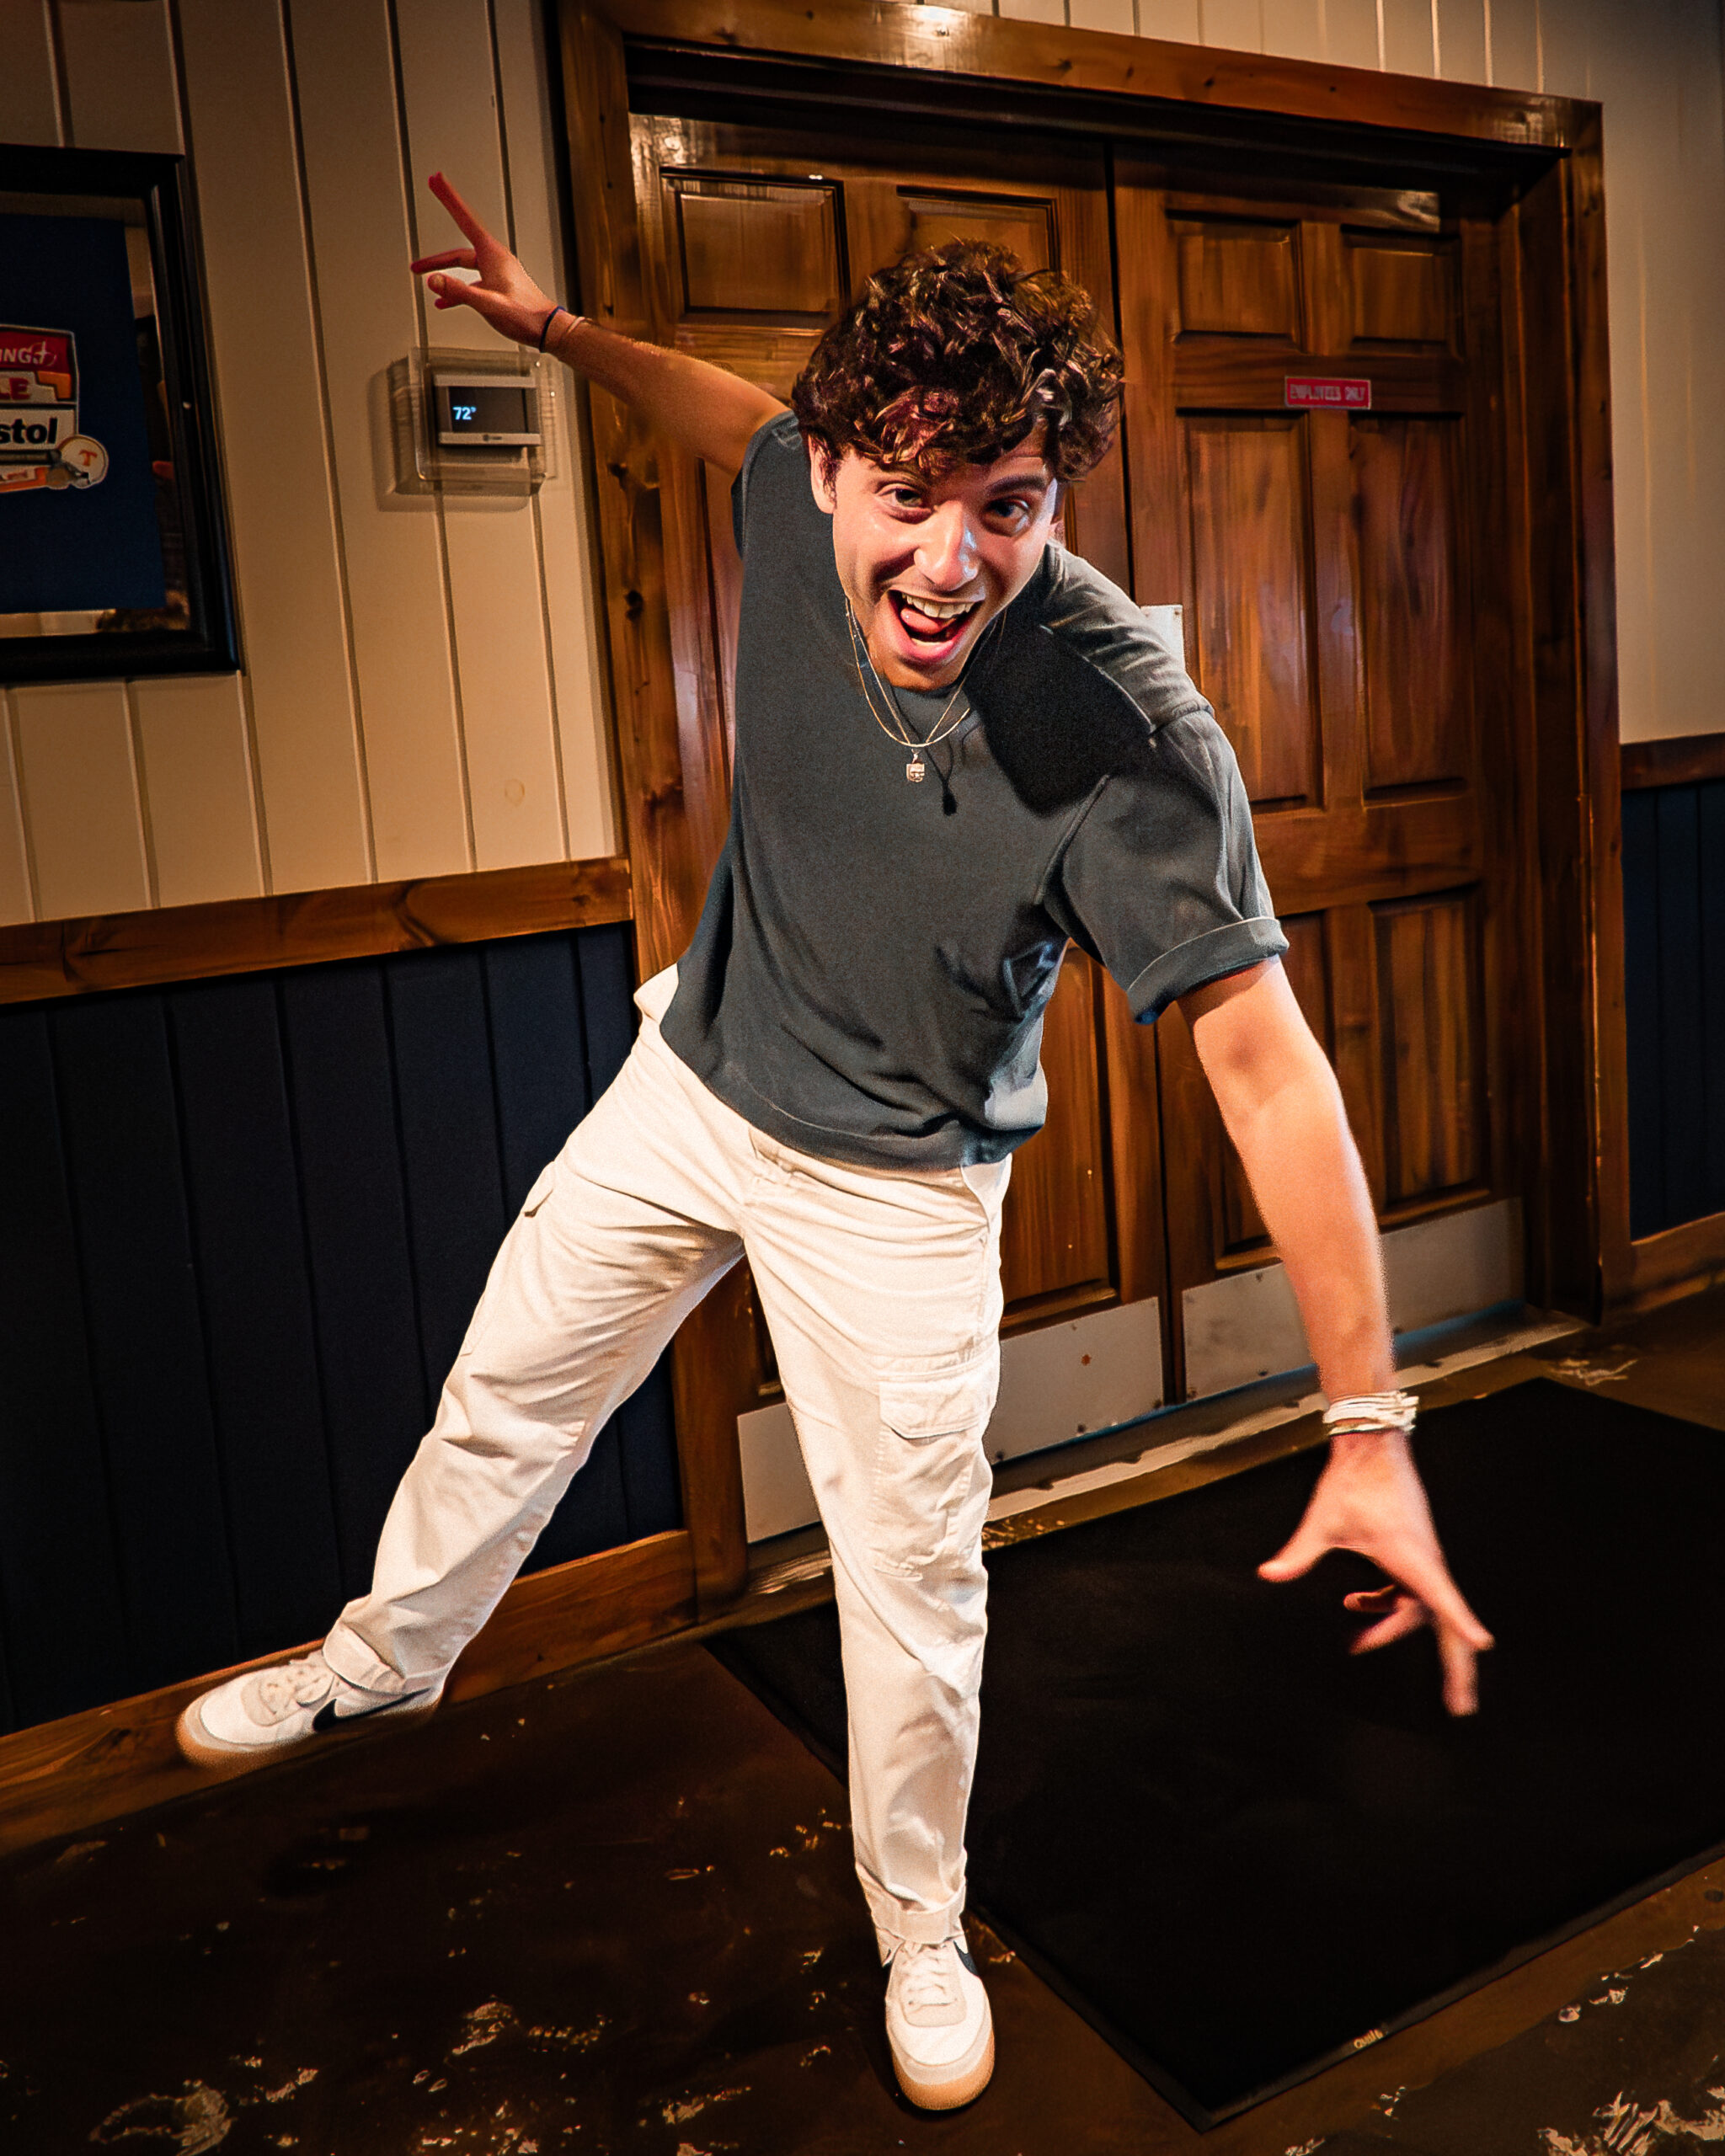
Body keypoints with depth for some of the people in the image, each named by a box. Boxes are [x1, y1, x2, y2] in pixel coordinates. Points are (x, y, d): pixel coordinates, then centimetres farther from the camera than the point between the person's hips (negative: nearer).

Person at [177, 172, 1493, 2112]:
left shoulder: (1128, 727, -34)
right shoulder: (806, 503, -18)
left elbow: (1264, 1060, -32)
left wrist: (1369, 1427, -33)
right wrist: (558, 329, 10)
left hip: (896, 1186, -4)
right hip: (692, 1083, 5)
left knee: (914, 1590, 6)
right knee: (502, 1393, 21)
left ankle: (921, 1935, 36)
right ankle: (385, 1662, 52)